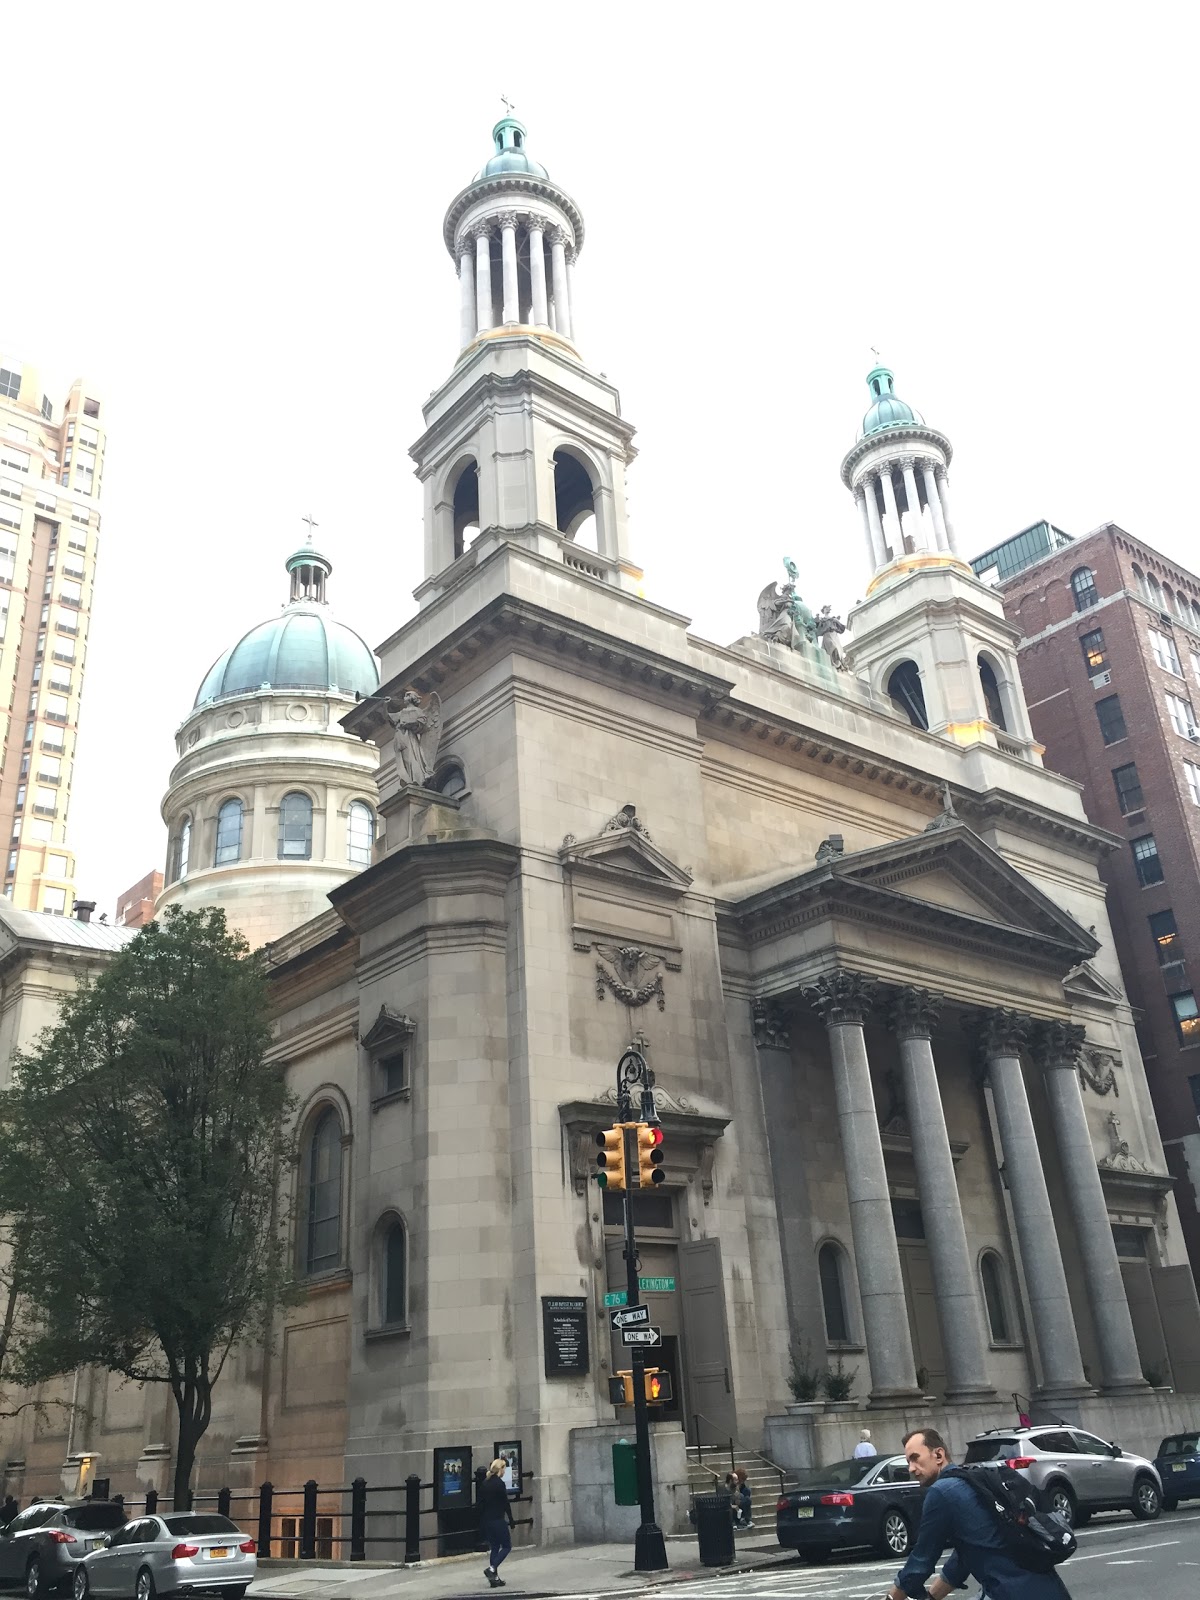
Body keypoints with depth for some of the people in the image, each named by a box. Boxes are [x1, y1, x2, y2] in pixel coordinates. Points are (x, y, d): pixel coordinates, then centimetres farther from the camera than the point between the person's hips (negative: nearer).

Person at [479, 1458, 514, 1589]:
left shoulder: (484, 1484, 8)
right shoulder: (499, 1484, -14)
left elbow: (480, 1504, 10)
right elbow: (506, 1503, -12)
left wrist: (481, 1523, 15)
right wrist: (511, 1520, -3)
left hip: (486, 1521, 7)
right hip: (498, 1520, -7)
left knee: (494, 1547, 14)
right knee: (506, 1546, 6)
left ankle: (495, 1578, 11)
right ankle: (492, 1568, -9)